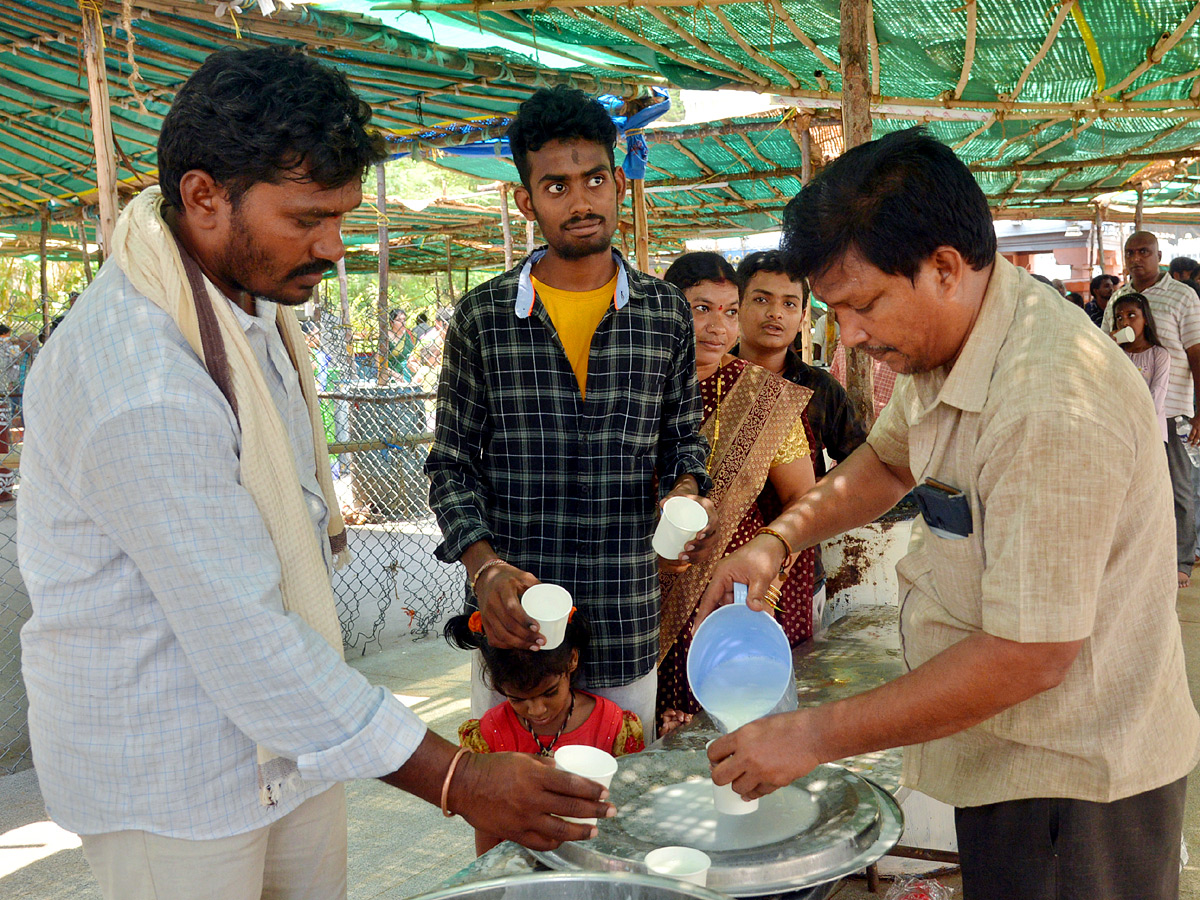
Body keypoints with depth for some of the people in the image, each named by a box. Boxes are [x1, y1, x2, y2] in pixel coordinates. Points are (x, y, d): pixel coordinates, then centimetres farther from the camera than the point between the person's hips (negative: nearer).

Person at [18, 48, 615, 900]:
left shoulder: (250, 291, 1)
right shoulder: (142, 382, -31)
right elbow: (241, 640, -30)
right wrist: (454, 780, -29)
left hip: (289, 730, 8)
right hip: (174, 777, -8)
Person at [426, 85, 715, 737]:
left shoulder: (667, 312, 2)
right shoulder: (481, 317, -2)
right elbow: (452, 463, 1)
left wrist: (685, 491, -10)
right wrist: (484, 565, -15)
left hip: (627, 623, 1)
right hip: (512, 616, -1)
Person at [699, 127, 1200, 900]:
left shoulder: (1051, 407, -31)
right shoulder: (943, 339, 0)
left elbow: (1027, 656, -30)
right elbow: (889, 459, 19)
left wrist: (814, 737, -23)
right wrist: (779, 539, 2)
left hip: (1078, 788, -8)